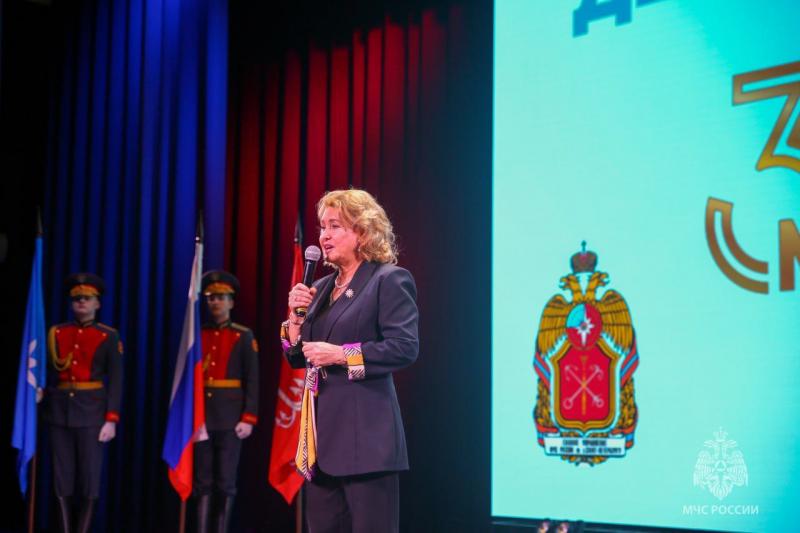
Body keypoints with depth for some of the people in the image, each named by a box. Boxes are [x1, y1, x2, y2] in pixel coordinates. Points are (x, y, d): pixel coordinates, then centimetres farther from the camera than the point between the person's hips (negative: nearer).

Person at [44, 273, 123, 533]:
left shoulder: (109, 337, 2)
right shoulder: (56, 333, 10)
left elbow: (116, 381, -1)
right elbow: (49, 373, 10)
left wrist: (111, 420, -9)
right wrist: (44, 409, 0)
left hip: (92, 412, -2)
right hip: (60, 411, 3)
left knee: (90, 476, -1)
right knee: (62, 476, 3)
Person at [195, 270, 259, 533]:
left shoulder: (243, 336, 2)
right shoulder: (197, 334, 9)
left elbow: (252, 381, -2)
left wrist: (248, 418, -9)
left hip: (230, 418, -2)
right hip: (200, 417, 2)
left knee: (226, 482, 1)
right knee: (202, 482, 4)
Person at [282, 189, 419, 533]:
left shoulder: (390, 280, -6)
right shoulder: (322, 288, 17)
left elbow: (405, 347, -17)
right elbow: (298, 358, 18)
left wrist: (343, 354, -19)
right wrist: (296, 316, 2)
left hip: (365, 432, -8)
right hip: (323, 430, 8)